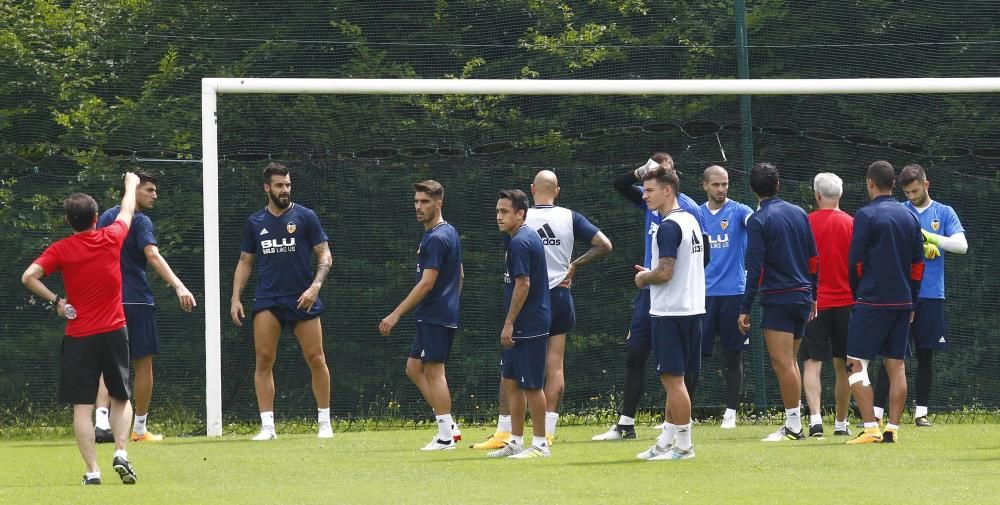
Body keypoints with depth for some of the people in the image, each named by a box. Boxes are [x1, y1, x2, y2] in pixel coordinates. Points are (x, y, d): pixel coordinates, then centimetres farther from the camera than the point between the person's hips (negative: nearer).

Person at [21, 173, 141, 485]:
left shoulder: (60, 250, -6)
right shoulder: (111, 239, -2)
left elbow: (29, 277, -17)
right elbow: (127, 211, 18)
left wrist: (55, 301, -4)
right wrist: (131, 185, 37)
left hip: (79, 337, -2)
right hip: (114, 332, 2)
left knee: (82, 406, 0)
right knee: (121, 398, 18)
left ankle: (92, 471, -7)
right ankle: (121, 453, -1)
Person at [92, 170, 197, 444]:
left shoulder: (105, 218, 11)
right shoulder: (140, 221, -11)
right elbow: (152, 256, -26)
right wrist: (178, 286, -36)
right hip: (136, 301, -6)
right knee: (143, 364, 6)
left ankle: (101, 420, -13)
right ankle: (139, 429, 11)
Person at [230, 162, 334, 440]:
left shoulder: (305, 217, 2)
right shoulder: (255, 222, 9)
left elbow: (325, 256, 1)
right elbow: (245, 262, 15)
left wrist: (315, 285, -14)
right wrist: (235, 297, 5)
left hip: (302, 299, -2)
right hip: (267, 300, 2)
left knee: (316, 359, -1)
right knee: (263, 360, -7)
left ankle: (324, 422, 11)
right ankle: (267, 425, -3)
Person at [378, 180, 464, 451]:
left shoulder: (436, 238, -17)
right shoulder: (450, 233, 14)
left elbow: (427, 283, -21)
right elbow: (459, 275, 23)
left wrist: (396, 315, -19)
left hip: (435, 317, -10)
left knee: (433, 371, -6)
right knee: (414, 369, 13)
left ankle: (445, 437, -3)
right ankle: (448, 426, 12)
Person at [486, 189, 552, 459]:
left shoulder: (520, 242, -17)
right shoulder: (527, 237, 15)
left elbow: (523, 285, -21)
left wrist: (509, 324, -18)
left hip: (529, 325, -10)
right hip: (522, 326, 10)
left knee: (531, 385, -3)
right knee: (510, 381, 14)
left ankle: (540, 444, 3)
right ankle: (516, 442, 20)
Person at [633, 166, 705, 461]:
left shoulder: (668, 227, -16)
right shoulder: (690, 221, 14)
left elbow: (665, 272, -22)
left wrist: (645, 277, -3)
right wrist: (651, 274, 17)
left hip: (670, 313, -10)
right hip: (692, 308, 10)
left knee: (673, 379, -5)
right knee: (672, 379, 14)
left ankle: (684, 445, -3)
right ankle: (667, 442, 19)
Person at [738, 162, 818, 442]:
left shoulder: (758, 221, -10)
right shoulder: (798, 213, 9)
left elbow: (755, 269, -13)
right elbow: (814, 258, 12)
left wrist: (745, 309, -9)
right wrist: (812, 296, 22)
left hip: (777, 300, -7)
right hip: (802, 297, 7)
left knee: (783, 363, -7)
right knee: (790, 361, 15)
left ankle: (793, 426, -10)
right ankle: (794, 423, 17)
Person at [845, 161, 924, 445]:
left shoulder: (867, 216, -8)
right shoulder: (909, 217, 11)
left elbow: (855, 261, -8)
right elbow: (918, 264, 13)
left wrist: (856, 294, 7)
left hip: (872, 301, -6)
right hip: (902, 303, 6)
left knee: (856, 365, -3)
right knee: (896, 367, 8)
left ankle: (871, 429, -12)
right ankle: (893, 430, 5)